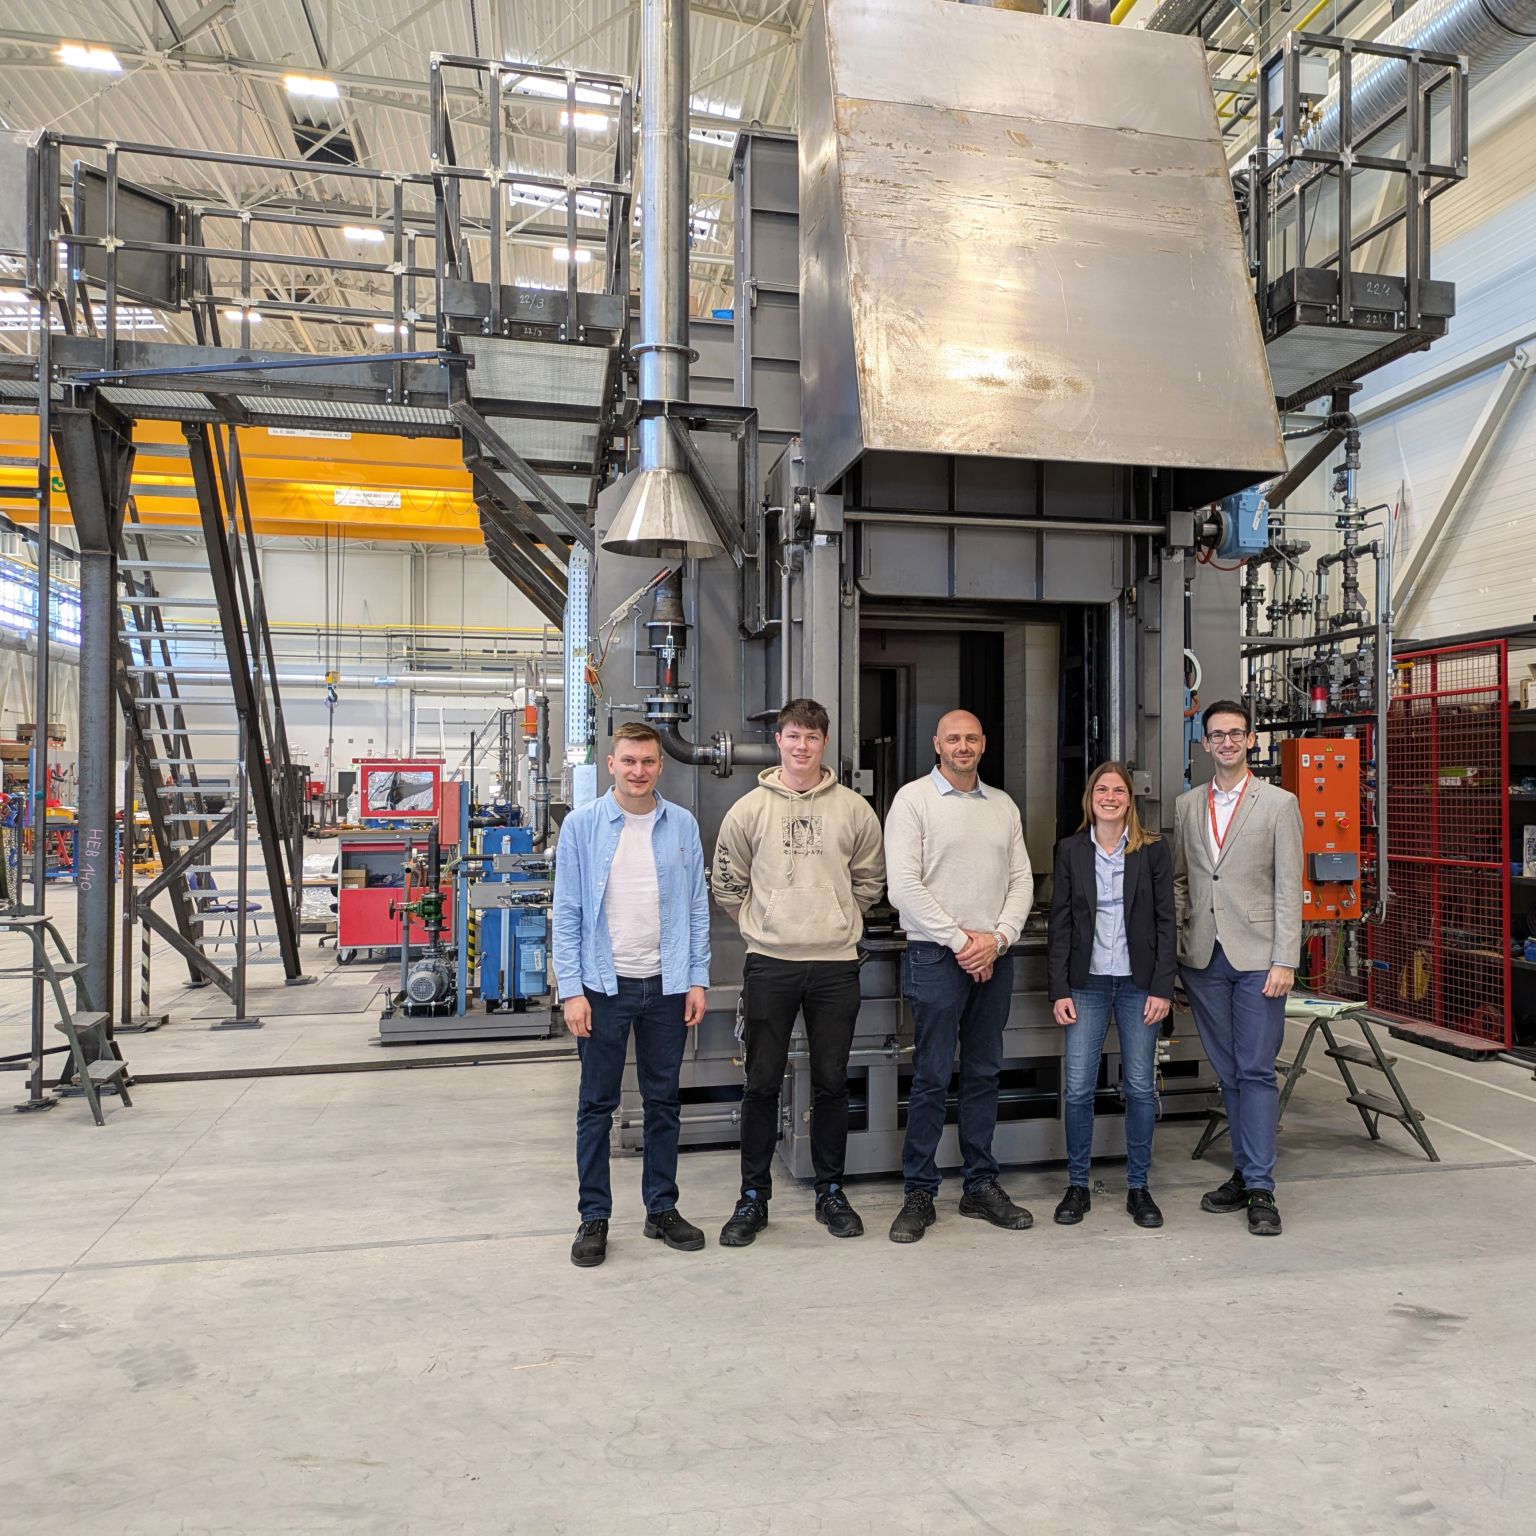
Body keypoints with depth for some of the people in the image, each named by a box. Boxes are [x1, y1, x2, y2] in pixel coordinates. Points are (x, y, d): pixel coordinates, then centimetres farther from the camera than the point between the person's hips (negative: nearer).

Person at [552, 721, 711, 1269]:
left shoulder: (683, 825, 2)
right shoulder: (582, 825, -4)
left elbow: (697, 908, 5)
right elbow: (566, 912, -4)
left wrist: (697, 979, 0)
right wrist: (571, 989, -9)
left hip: (666, 986, 2)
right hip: (605, 984, -2)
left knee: (664, 1101, 12)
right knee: (597, 1105, 8)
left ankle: (662, 1208, 27)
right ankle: (594, 1217, 21)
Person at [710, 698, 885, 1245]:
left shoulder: (853, 809, 4)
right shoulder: (749, 809, 2)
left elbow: (869, 879, 13)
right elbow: (727, 882, 9)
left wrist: (838, 921, 9)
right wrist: (763, 924, 6)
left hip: (836, 964, 1)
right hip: (769, 963, -1)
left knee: (832, 1082, 9)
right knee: (762, 1083, 5)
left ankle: (830, 1192, 25)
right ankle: (753, 1198, 18)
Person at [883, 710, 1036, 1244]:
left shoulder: (1003, 805, 13)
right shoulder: (913, 799, -4)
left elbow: (1022, 880, 9)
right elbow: (905, 885, -12)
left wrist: (997, 938, -7)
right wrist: (960, 939, -12)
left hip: (993, 957, 5)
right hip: (937, 956, -5)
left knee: (984, 1074, 12)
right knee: (932, 1078, -2)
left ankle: (981, 1185, 23)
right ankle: (919, 1193, 10)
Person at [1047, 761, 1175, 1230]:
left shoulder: (1152, 850, 1)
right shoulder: (1070, 850, 4)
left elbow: (1165, 921, 1)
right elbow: (1060, 923, 3)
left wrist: (1162, 987, -6)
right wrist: (1059, 990, -2)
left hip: (1138, 983, 0)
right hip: (1087, 983, 1)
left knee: (1140, 1087, 5)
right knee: (1078, 1088, -1)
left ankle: (1138, 1187, 19)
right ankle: (1077, 1186, 14)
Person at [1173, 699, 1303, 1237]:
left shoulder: (1278, 804, 0)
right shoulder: (1186, 806, 10)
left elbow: (1288, 889, -4)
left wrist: (1284, 961, -10)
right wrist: (1174, 945, 3)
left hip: (1256, 957, -3)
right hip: (1202, 958, 4)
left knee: (1256, 1071, -2)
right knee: (1228, 1072, 11)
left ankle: (1260, 1189, 4)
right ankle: (1244, 1173, 22)